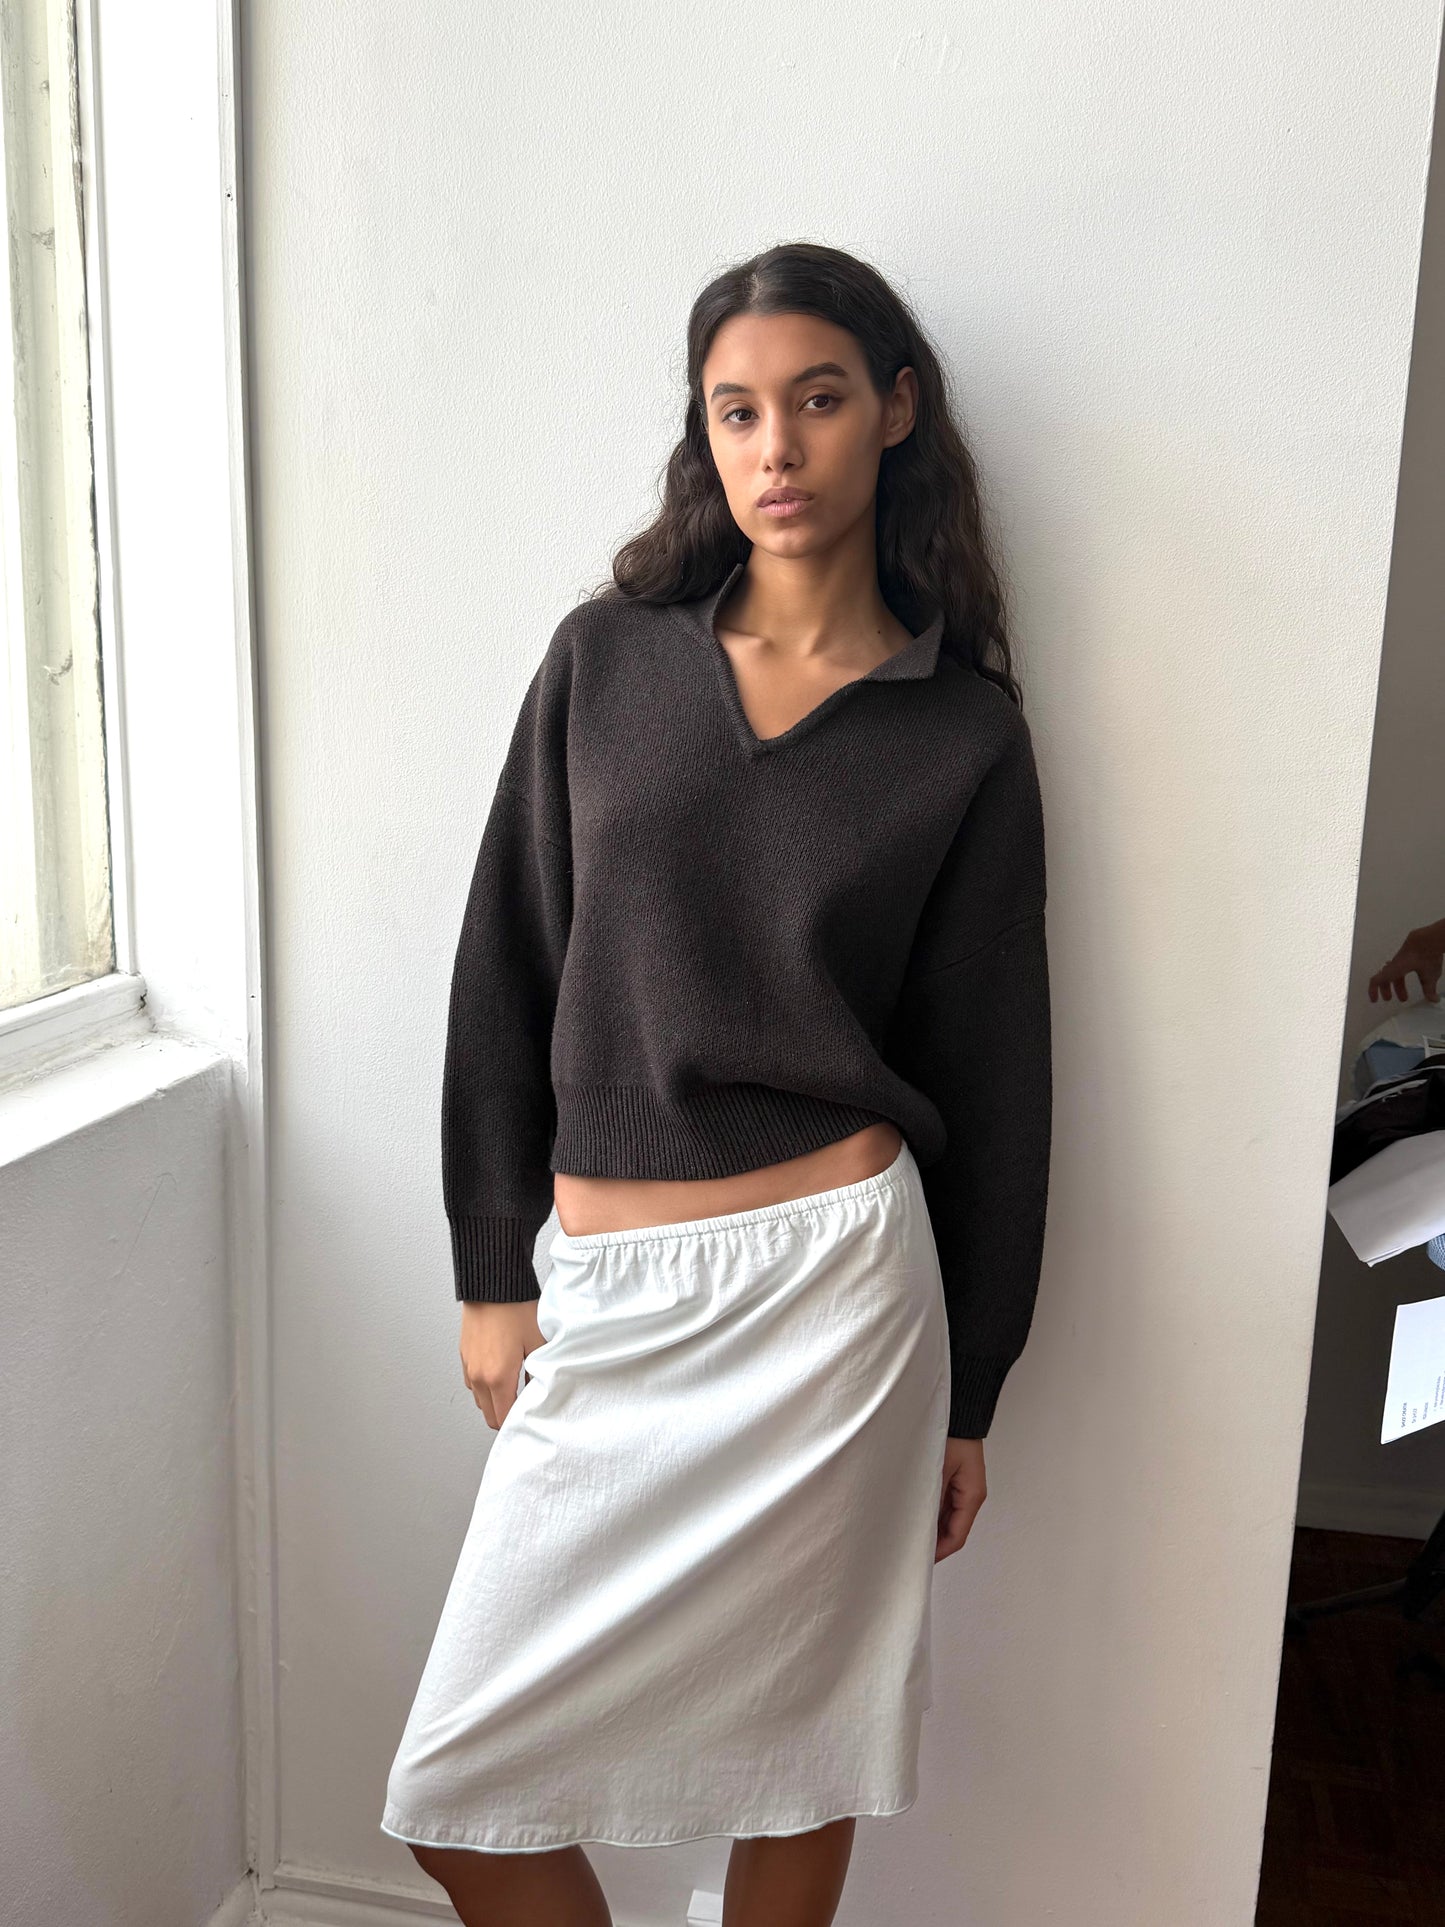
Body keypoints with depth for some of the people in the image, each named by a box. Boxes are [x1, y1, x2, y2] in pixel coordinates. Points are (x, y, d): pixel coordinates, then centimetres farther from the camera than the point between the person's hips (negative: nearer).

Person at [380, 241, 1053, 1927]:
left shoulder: (966, 733, 1)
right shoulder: (603, 659, 4)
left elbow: (990, 1074, 3)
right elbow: (506, 974, 5)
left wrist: (968, 1400, 6)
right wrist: (492, 1276, 4)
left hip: (834, 1281, -2)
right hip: (604, 1289, 3)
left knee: (792, 1744, 14)